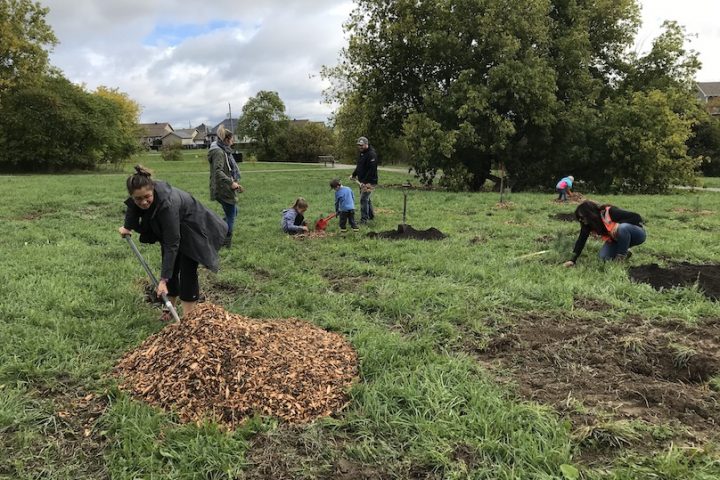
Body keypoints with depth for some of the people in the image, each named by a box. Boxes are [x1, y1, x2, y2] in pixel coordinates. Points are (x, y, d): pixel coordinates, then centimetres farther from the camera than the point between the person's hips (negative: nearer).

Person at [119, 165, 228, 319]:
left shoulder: (166, 203, -41)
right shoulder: (136, 198, -22)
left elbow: (171, 244, -38)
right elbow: (132, 208, 7)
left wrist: (163, 279, -38)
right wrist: (127, 227, -7)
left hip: (191, 229, -6)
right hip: (168, 228, 7)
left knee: (187, 270, -11)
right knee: (170, 268, 6)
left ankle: (187, 316, -6)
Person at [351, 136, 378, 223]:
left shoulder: (371, 154, -18)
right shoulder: (361, 153, 12)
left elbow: (372, 170, -23)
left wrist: (364, 181, -24)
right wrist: (353, 175, 18)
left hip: (369, 182, -9)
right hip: (362, 181, 9)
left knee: (363, 199, -11)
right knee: (367, 198, 18)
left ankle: (364, 219, -6)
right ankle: (371, 215, 31)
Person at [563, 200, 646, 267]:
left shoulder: (609, 212, -32)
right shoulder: (588, 224, -13)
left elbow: (637, 217, -27)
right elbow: (581, 240, -14)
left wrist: (619, 224, -39)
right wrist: (573, 260, -20)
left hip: (636, 234, -6)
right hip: (618, 239, 6)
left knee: (623, 228, -39)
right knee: (604, 256, -16)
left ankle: (621, 255, -17)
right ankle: (624, 252, 12)